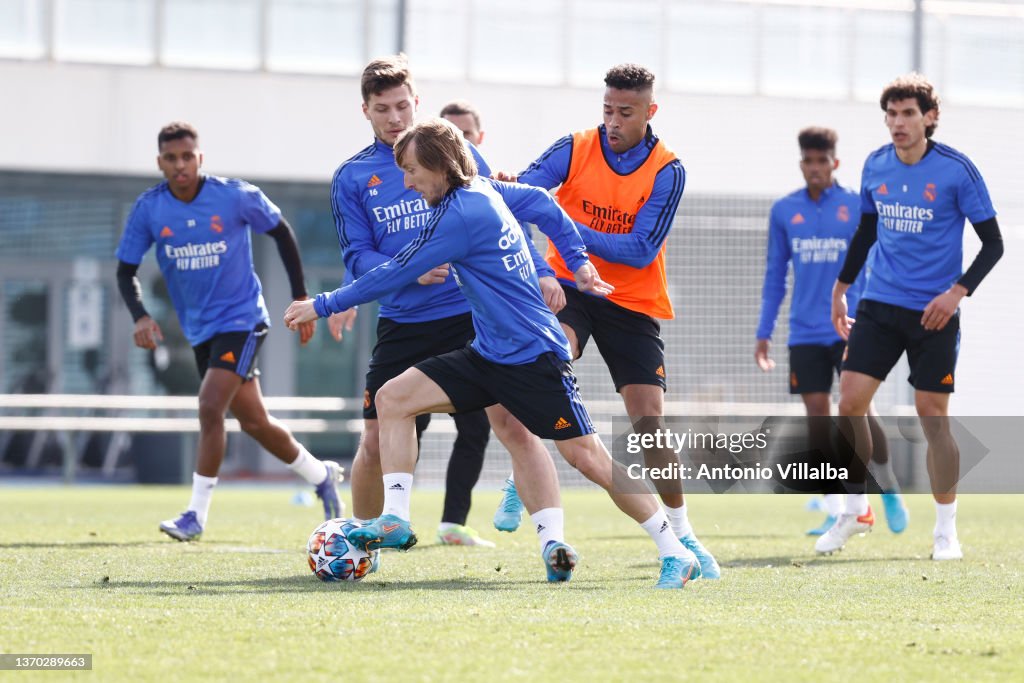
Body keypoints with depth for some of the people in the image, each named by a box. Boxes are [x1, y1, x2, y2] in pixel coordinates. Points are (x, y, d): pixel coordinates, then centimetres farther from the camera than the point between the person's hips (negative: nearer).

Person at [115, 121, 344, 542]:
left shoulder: (236, 196, -14)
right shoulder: (148, 209, -7)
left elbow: (281, 233, 2)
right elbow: (126, 270, 2)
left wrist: (300, 297, 3)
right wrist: (140, 316, -17)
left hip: (241, 319, -5)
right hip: (200, 329, 5)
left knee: (210, 406, -20)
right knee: (252, 421, 12)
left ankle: (196, 515, -14)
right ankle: (321, 476, 35)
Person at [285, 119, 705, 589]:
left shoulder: (461, 214, -20)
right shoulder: (485, 190, 6)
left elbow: (395, 274, -16)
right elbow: (542, 204, 19)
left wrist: (324, 305, -8)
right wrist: (579, 262, 20)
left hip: (533, 356, -10)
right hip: (488, 356, 10)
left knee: (586, 457, -9)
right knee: (393, 398, -2)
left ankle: (676, 554, 0)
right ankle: (395, 521, -5)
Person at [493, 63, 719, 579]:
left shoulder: (666, 172, -10)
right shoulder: (575, 149, -5)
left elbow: (641, 250, -17)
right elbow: (525, 188, -19)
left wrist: (572, 231, -27)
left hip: (632, 304, 0)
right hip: (567, 285, 0)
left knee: (649, 420, -5)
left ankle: (681, 532, 10)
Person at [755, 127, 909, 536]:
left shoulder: (858, 207, -1)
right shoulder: (784, 211, 7)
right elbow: (775, 276, 13)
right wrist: (764, 333, 10)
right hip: (806, 333, 3)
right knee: (817, 415, -1)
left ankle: (889, 489, 12)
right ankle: (834, 513, 7)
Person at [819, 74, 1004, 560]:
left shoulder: (957, 170, -10)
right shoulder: (875, 166, 4)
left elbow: (993, 243, -6)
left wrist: (958, 291, -18)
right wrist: (841, 287, 22)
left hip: (934, 314, -4)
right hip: (880, 305, 4)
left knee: (932, 417, -1)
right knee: (849, 402, -5)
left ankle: (946, 530, 12)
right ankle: (855, 511, 12)